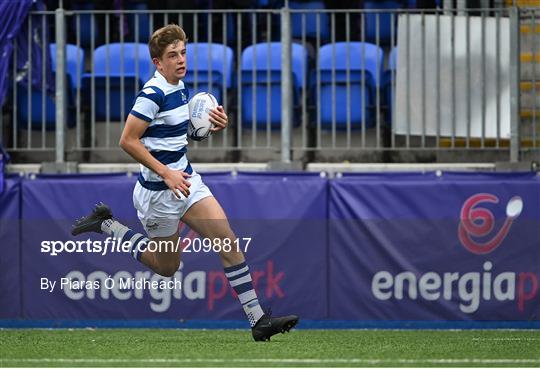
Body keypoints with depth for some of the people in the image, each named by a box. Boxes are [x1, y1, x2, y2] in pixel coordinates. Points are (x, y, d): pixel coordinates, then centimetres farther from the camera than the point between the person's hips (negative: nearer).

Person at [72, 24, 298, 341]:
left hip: (186, 180, 8)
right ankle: (105, 224, 26)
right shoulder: (153, 94, -22)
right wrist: (166, 173, -24)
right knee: (166, 266, 10)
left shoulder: (179, 86, 5)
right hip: (159, 192, -8)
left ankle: (258, 319, -5)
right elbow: (128, 141, -22)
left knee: (229, 242, -4)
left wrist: (214, 125, 2)